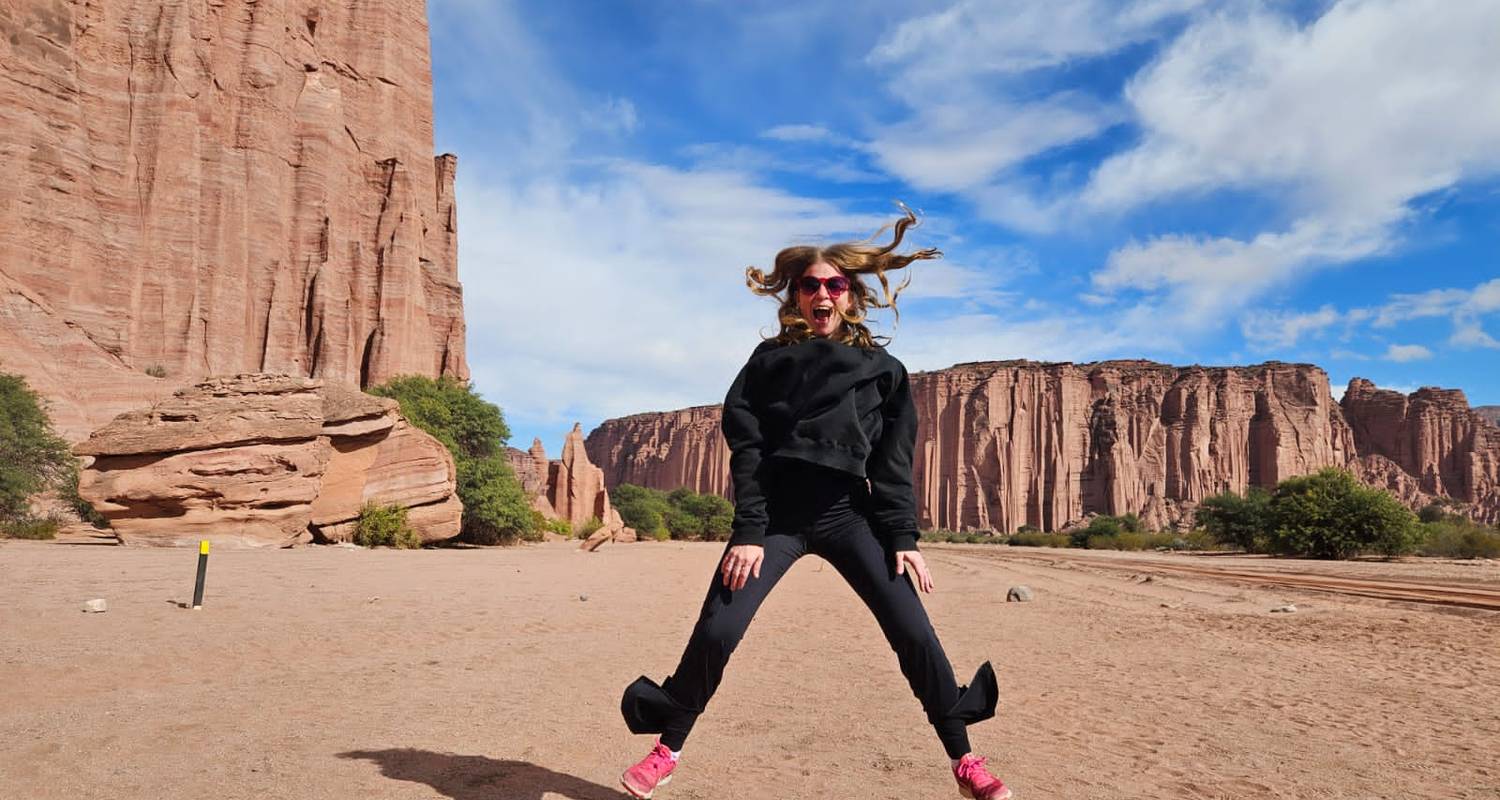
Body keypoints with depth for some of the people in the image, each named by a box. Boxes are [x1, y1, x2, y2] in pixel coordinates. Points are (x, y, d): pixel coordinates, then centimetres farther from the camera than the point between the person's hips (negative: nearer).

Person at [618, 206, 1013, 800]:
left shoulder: (881, 369, 10)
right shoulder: (768, 362, 7)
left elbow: (893, 462, 5)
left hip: (846, 513, 1)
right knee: (715, 632, -9)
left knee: (914, 634, -9)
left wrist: (903, 540, -4)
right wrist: (750, 533, -11)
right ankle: (667, 750, 13)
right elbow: (746, 450, -1)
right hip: (776, 514, -1)